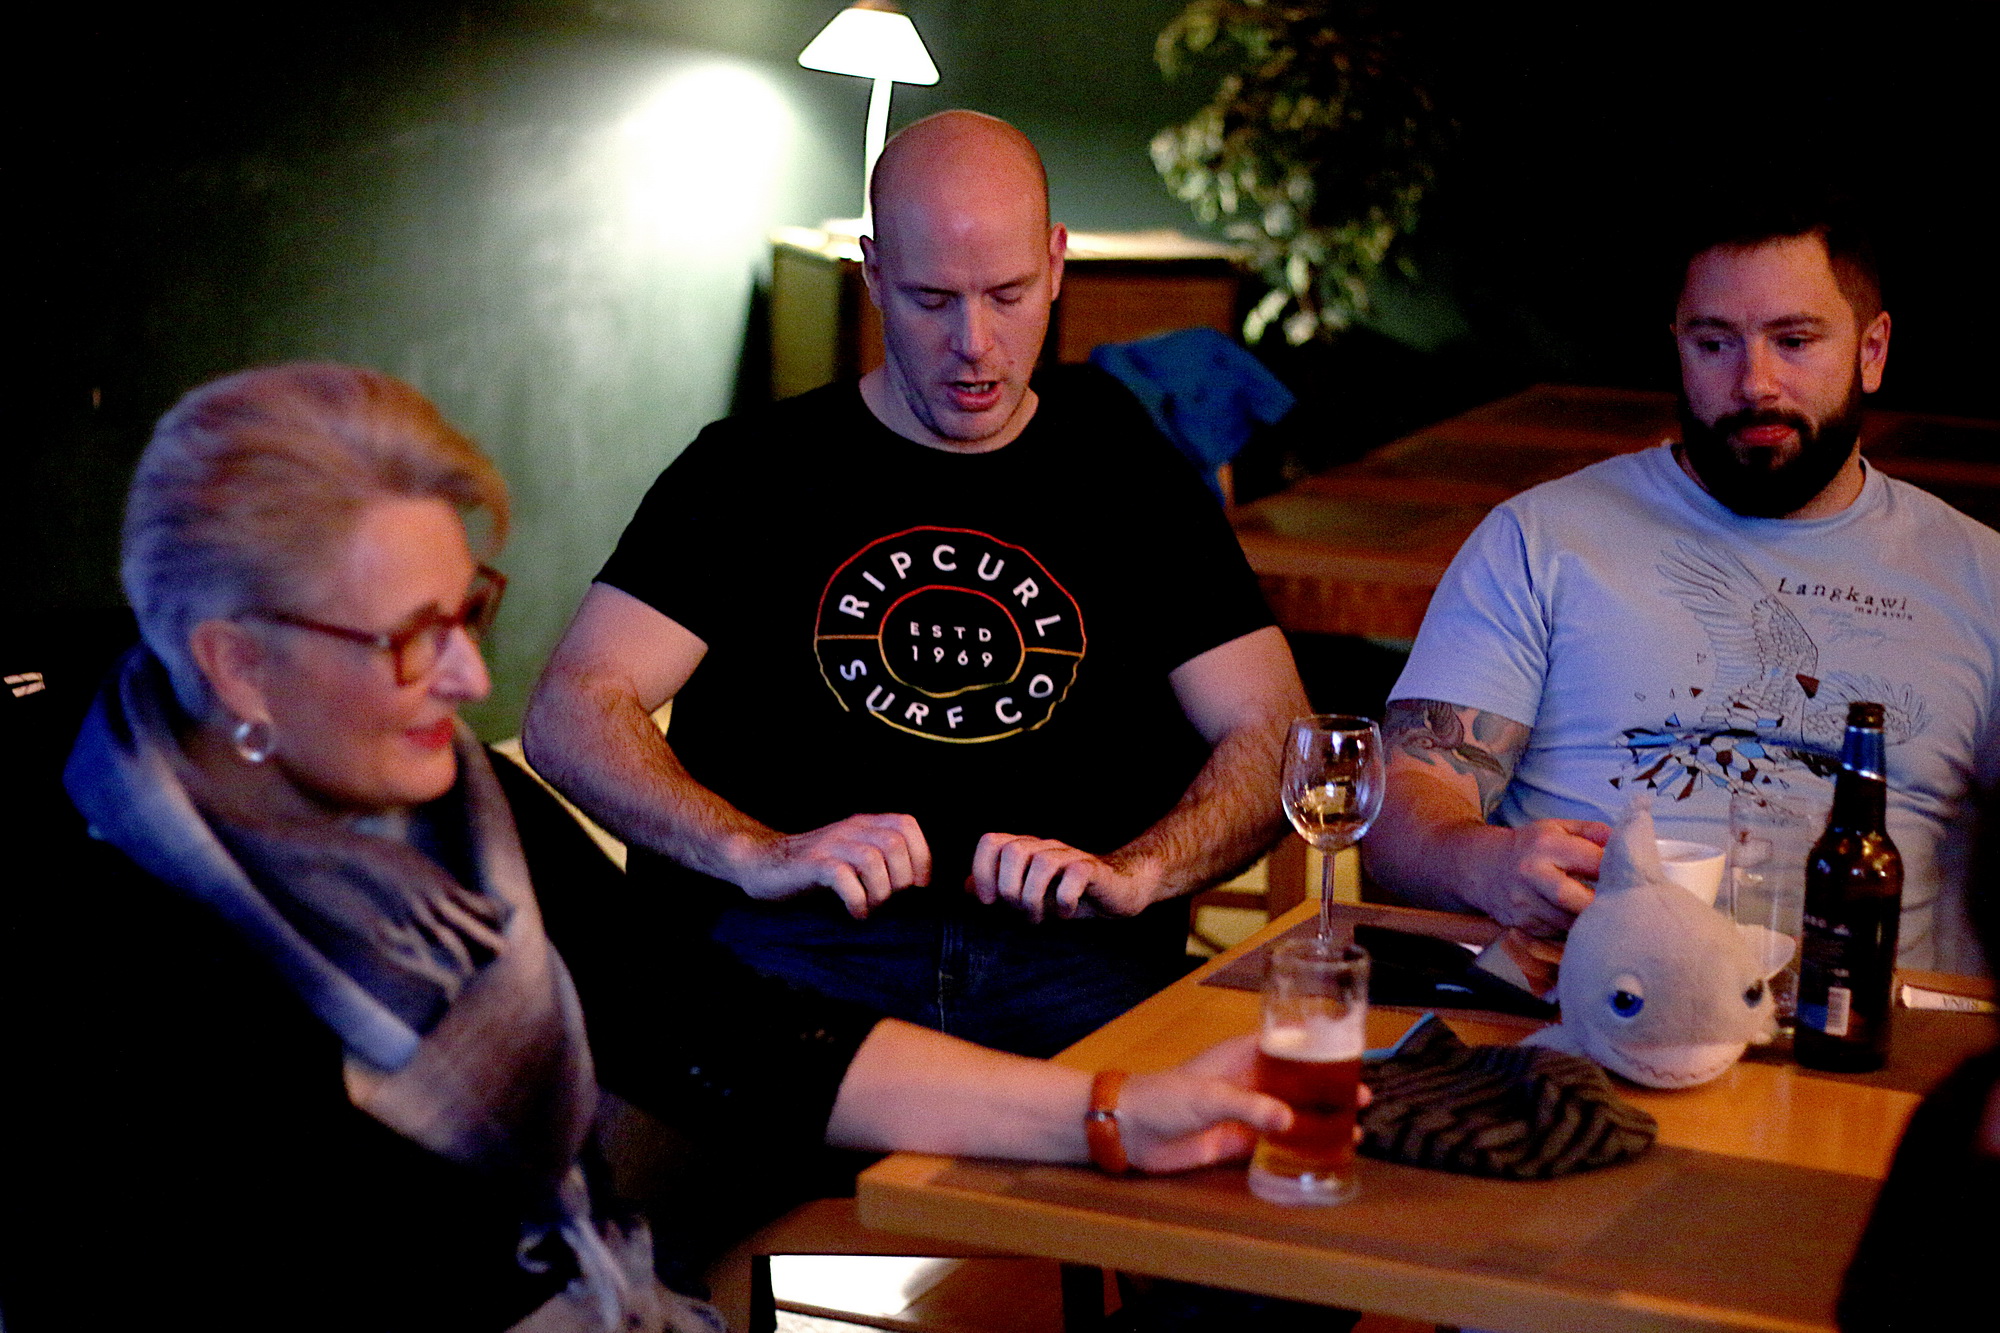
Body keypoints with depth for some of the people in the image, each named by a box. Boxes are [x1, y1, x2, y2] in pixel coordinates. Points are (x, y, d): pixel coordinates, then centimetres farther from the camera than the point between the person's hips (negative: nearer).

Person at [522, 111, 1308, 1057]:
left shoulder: (1132, 480, 18)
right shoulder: (749, 472, 12)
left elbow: (1271, 731, 11)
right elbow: (568, 716, 2)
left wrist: (1132, 873, -10)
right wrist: (758, 854, -16)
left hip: (1071, 961, 2)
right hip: (791, 945, -2)